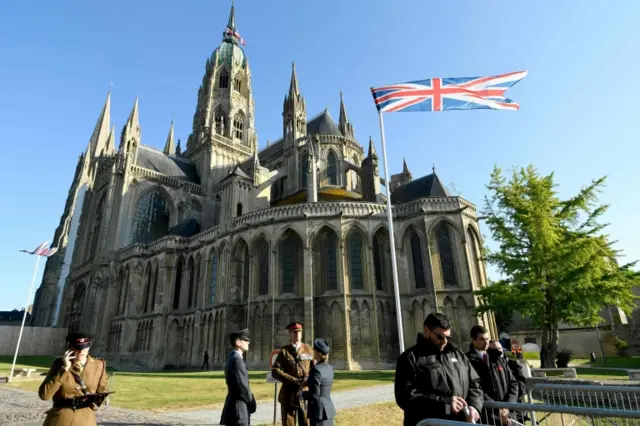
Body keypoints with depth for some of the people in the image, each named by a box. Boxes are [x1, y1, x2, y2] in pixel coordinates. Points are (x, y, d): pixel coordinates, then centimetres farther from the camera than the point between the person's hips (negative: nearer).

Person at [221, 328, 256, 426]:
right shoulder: (237, 360, -20)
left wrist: (250, 401, 11)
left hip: (233, 405, 10)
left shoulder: (232, 358, 13)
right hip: (238, 407, -10)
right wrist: (252, 402, -7)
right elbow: (242, 387, -22)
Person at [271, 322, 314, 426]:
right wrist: (292, 380, -17)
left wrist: (308, 379, -15)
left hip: (305, 393, 1)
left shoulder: (309, 350, 4)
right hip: (288, 394, -1)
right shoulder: (284, 351, 0)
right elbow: (275, 371, -8)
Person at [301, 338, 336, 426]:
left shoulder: (315, 370, -21)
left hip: (318, 411, -8)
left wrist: (301, 394, -3)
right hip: (328, 409, 8)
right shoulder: (329, 368, 4)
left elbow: (314, 395, -20)